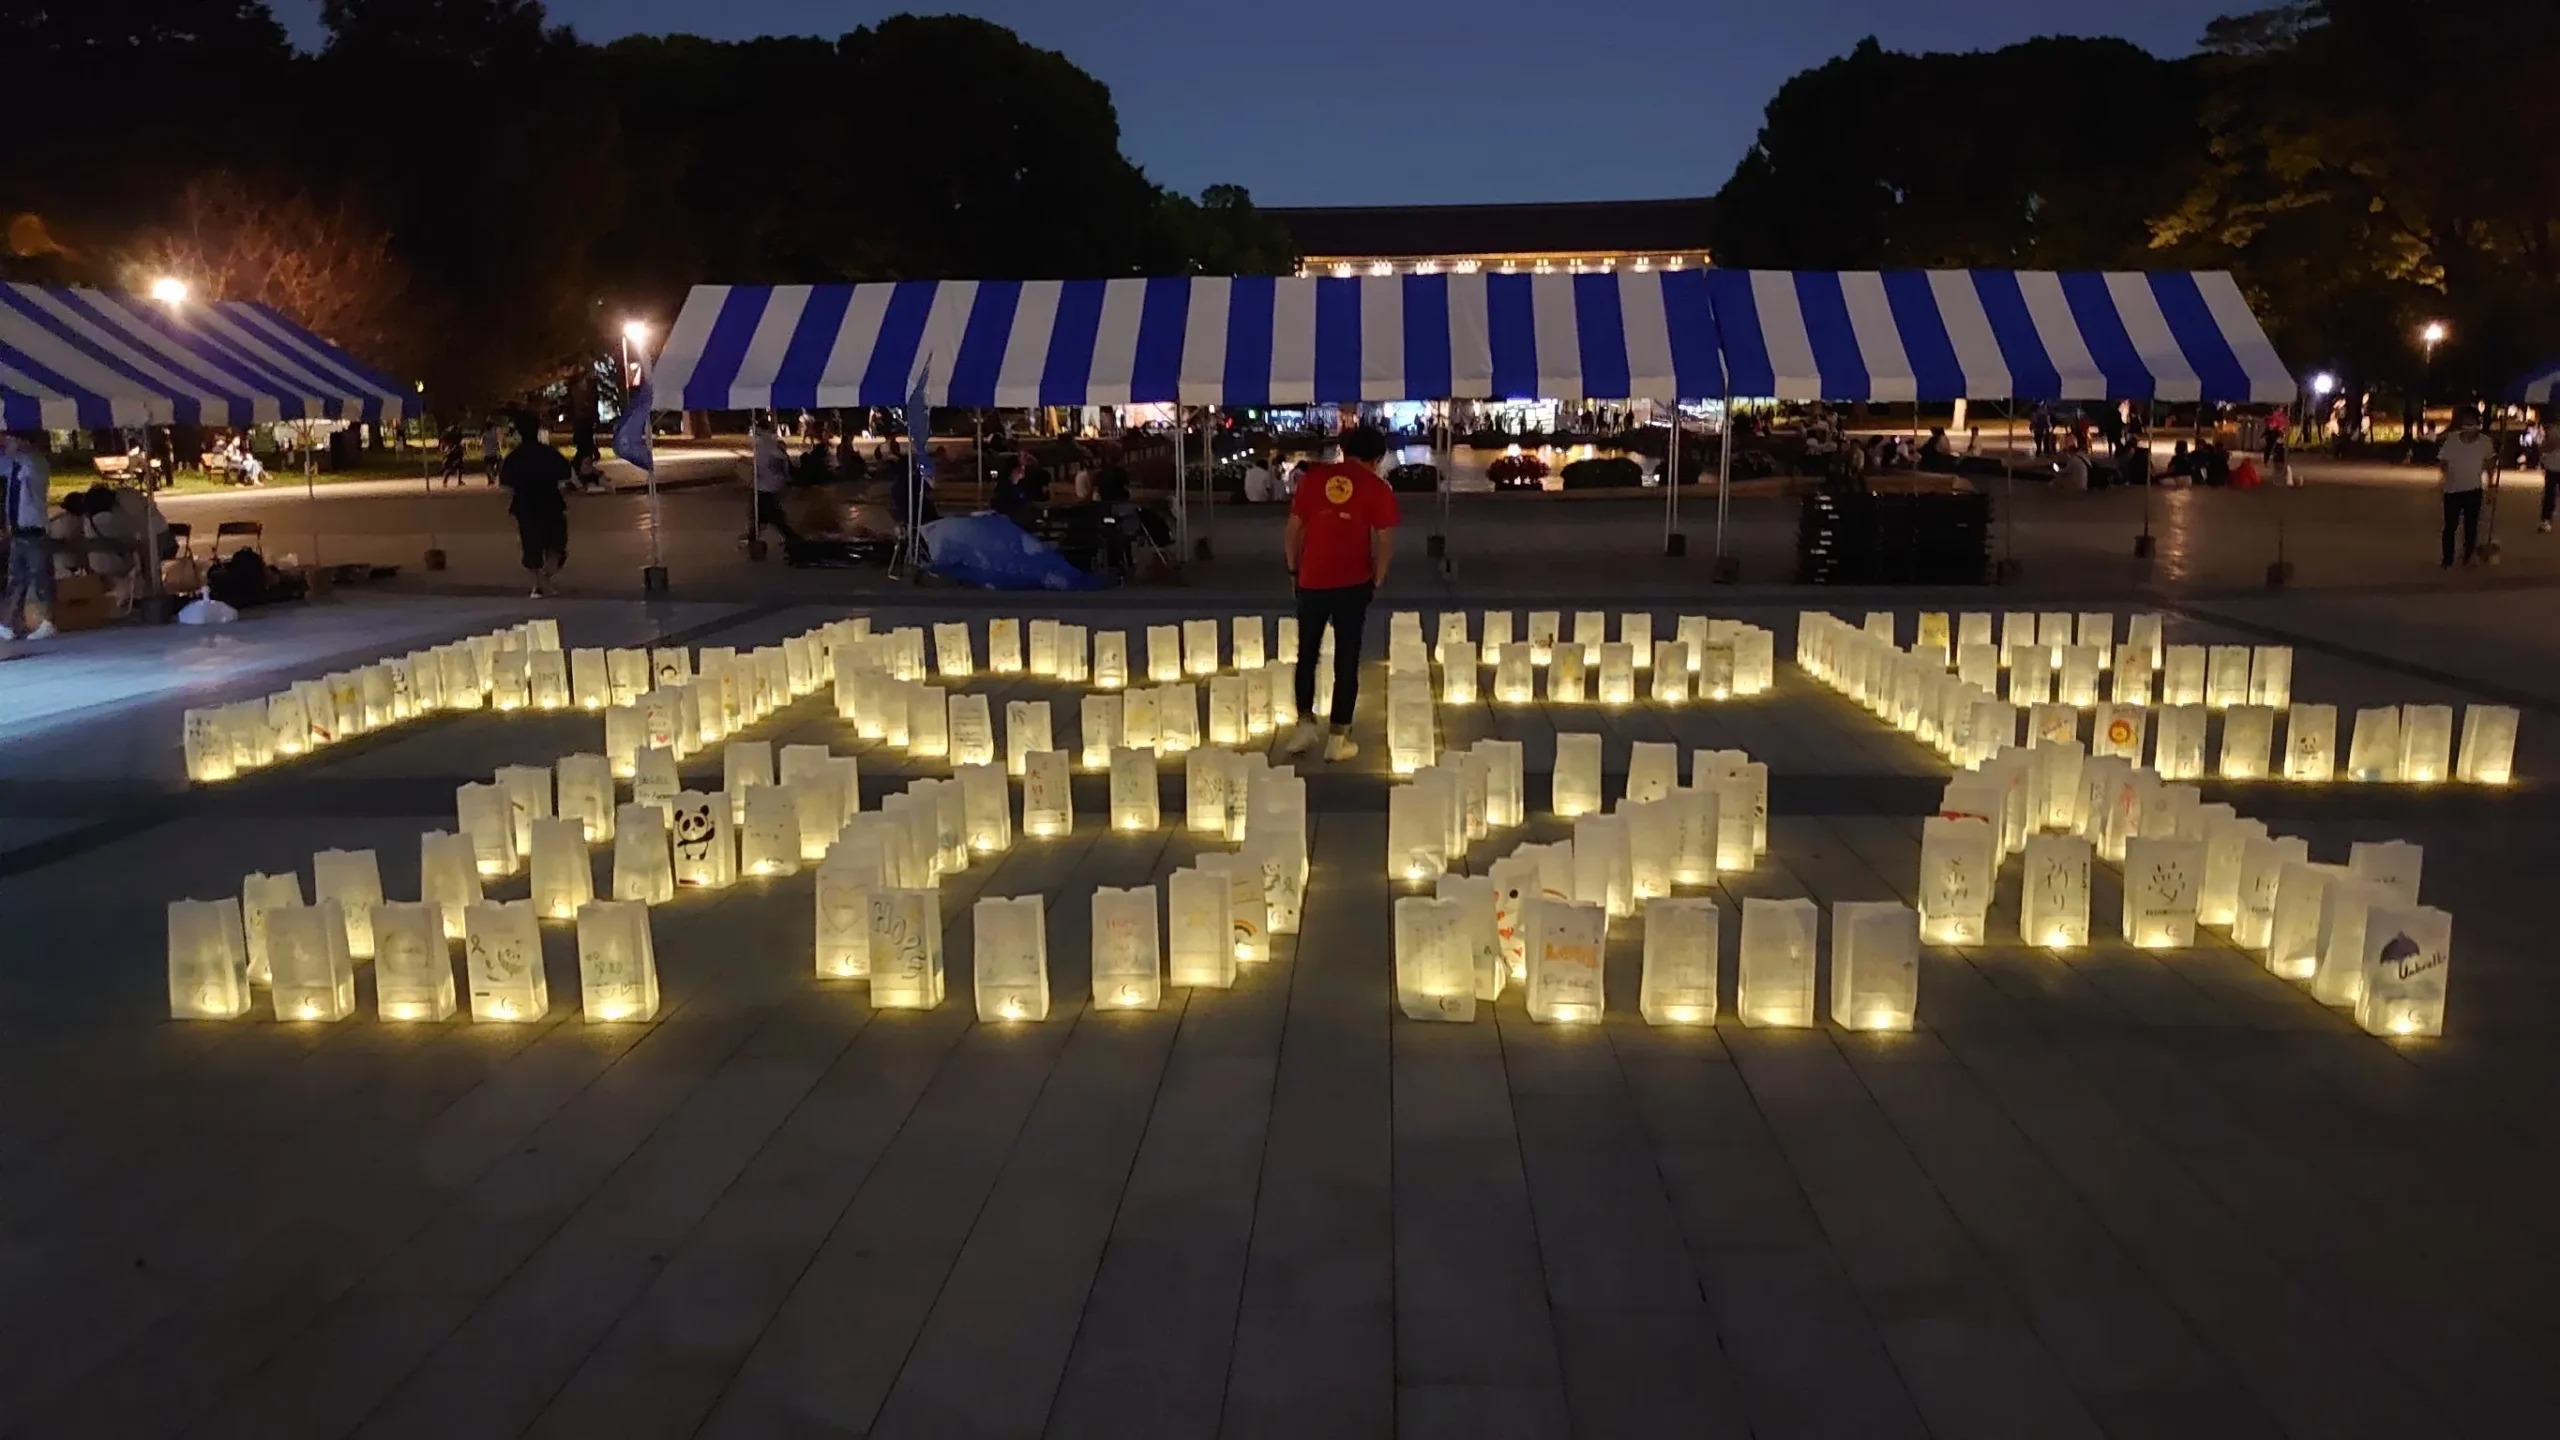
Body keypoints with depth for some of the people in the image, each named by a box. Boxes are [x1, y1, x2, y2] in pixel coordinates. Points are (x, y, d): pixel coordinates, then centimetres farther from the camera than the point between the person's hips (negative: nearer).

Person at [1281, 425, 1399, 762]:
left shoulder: (1314, 477, 6)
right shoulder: (1377, 487, 0)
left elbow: (1293, 529, 6)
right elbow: (1385, 540, -4)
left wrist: (1294, 569, 15)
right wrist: (1377, 581, 7)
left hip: (1312, 580, 2)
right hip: (1353, 583, -1)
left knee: (1307, 655, 17)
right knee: (1346, 659, 6)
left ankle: (1306, 723, 14)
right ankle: (1338, 737, 8)